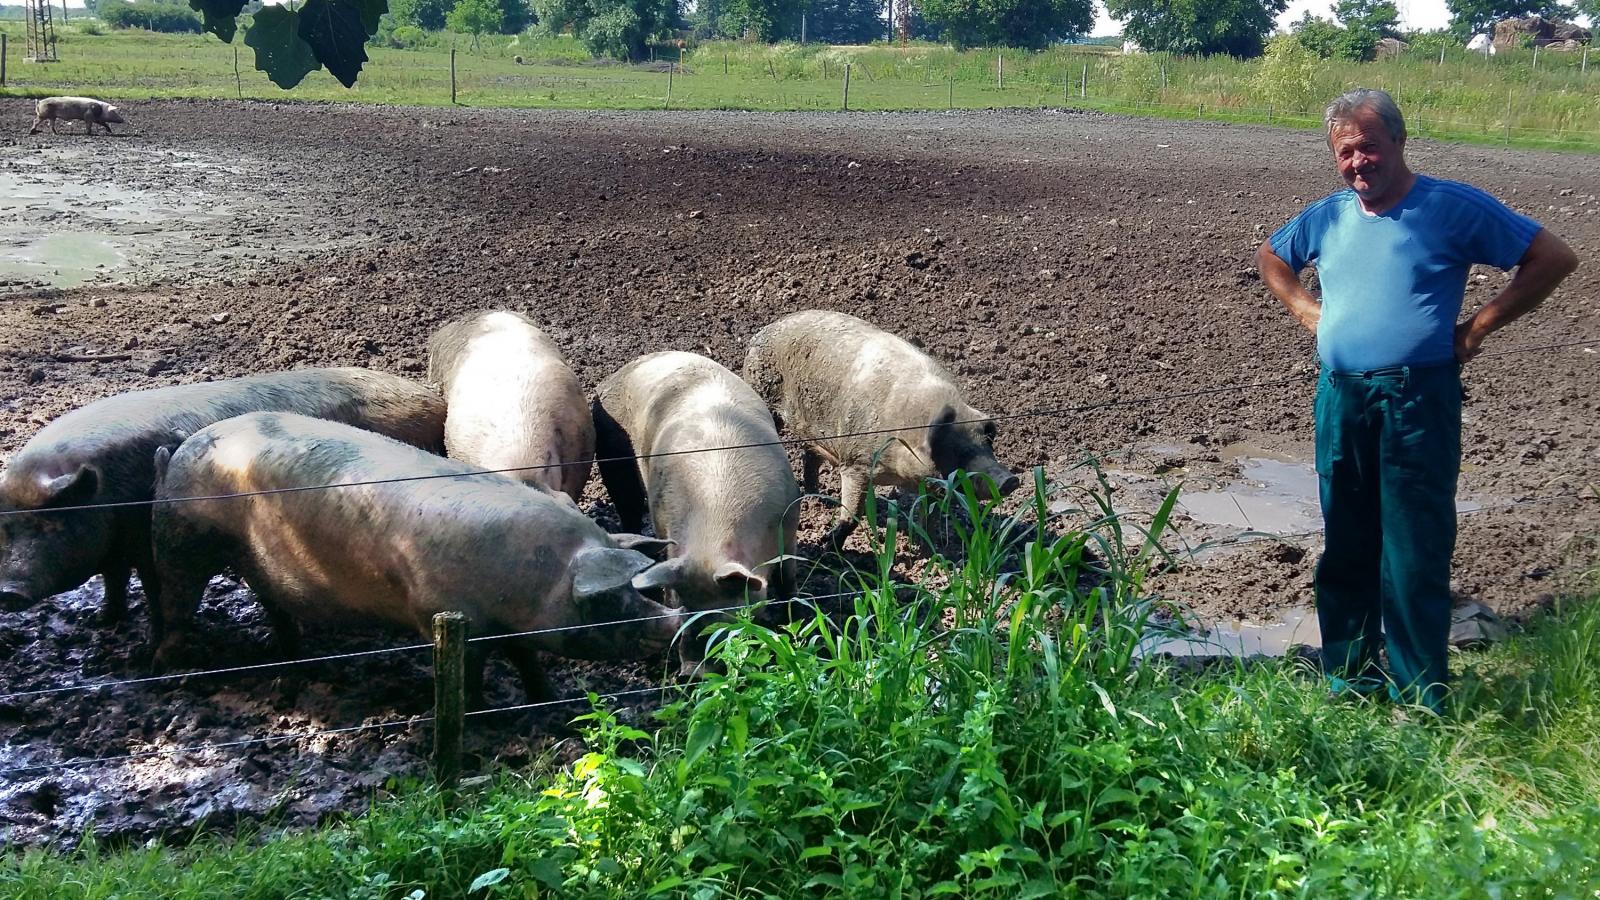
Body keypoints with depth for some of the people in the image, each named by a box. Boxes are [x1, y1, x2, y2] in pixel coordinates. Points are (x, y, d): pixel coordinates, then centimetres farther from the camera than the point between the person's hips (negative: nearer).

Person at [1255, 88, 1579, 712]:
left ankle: (1419, 700, 5)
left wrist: (1479, 326, -4)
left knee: (1416, 556, -4)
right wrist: (1305, 310, 14)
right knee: (1346, 547, 11)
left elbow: (1553, 258, -1)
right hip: (1340, 401, 5)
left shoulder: (1454, 208, -3)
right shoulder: (1327, 216, 11)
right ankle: (1350, 677, 24)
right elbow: (1270, 256, 30)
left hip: (1418, 401, -5)